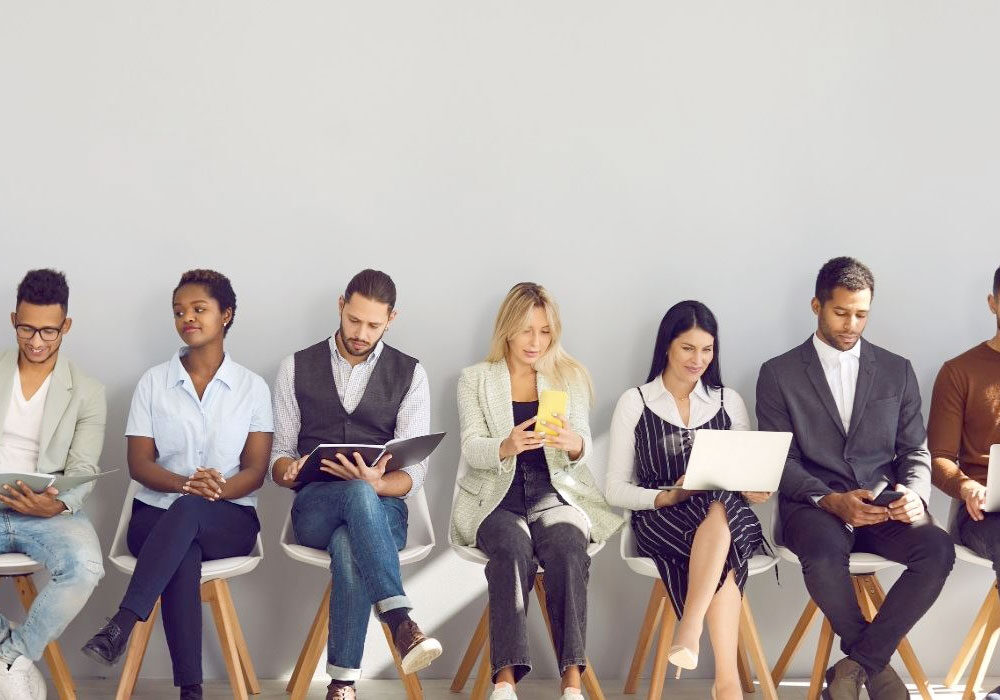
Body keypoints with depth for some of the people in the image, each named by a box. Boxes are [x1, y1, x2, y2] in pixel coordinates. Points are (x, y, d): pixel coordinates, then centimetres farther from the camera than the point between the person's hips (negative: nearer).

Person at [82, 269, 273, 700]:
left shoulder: (252, 387, 9)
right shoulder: (153, 383, 11)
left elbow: (255, 470, 1)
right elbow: (139, 463, 3)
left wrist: (218, 489, -22)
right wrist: (185, 483, -19)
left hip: (229, 519, 0)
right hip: (156, 515, 0)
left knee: (187, 512, -38)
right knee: (184, 557, -37)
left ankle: (122, 624, -45)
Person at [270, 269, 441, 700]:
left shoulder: (410, 375, 9)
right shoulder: (296, 368, 11)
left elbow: (414, 473, 2)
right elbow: (279, 455, 13)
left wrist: (376, 484, -22)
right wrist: (289, 471, -14)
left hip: (381, 507, 0)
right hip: (314, 510, 0)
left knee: (349, 546, -39)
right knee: (358, 494, -39)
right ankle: (400, 622, -48)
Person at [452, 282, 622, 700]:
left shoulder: (570, 377, 14)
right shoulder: (475, 380, 11)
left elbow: (583, 449, 3)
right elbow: (471, 450, -2)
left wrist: (573, 442, -23)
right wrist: (506, 446, -26)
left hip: (555, 491, 1)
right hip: (496, 498, -1)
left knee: (567, 545, -32)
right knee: (512, 548, -33)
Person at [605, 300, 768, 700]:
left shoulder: (729, 402, 15)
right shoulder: (635, 403, 8)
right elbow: (616, 490, 3)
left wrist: (754, 490, -11)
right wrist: (668, 496, -15)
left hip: (728, 513, 2)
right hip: (659, 519, -2)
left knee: (719, 508, -39)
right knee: (724, 559, -37)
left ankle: (689, 630, -46)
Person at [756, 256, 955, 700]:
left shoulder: (897, 371, 15)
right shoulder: (778, 374, 6)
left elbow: (915, 451, 13)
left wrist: (914, 495, -11)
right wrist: (830, 500, -18)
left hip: (884, 507, 3)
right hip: (813, 506, -3)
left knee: (937, 548, -29)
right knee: (824, 555, -37)